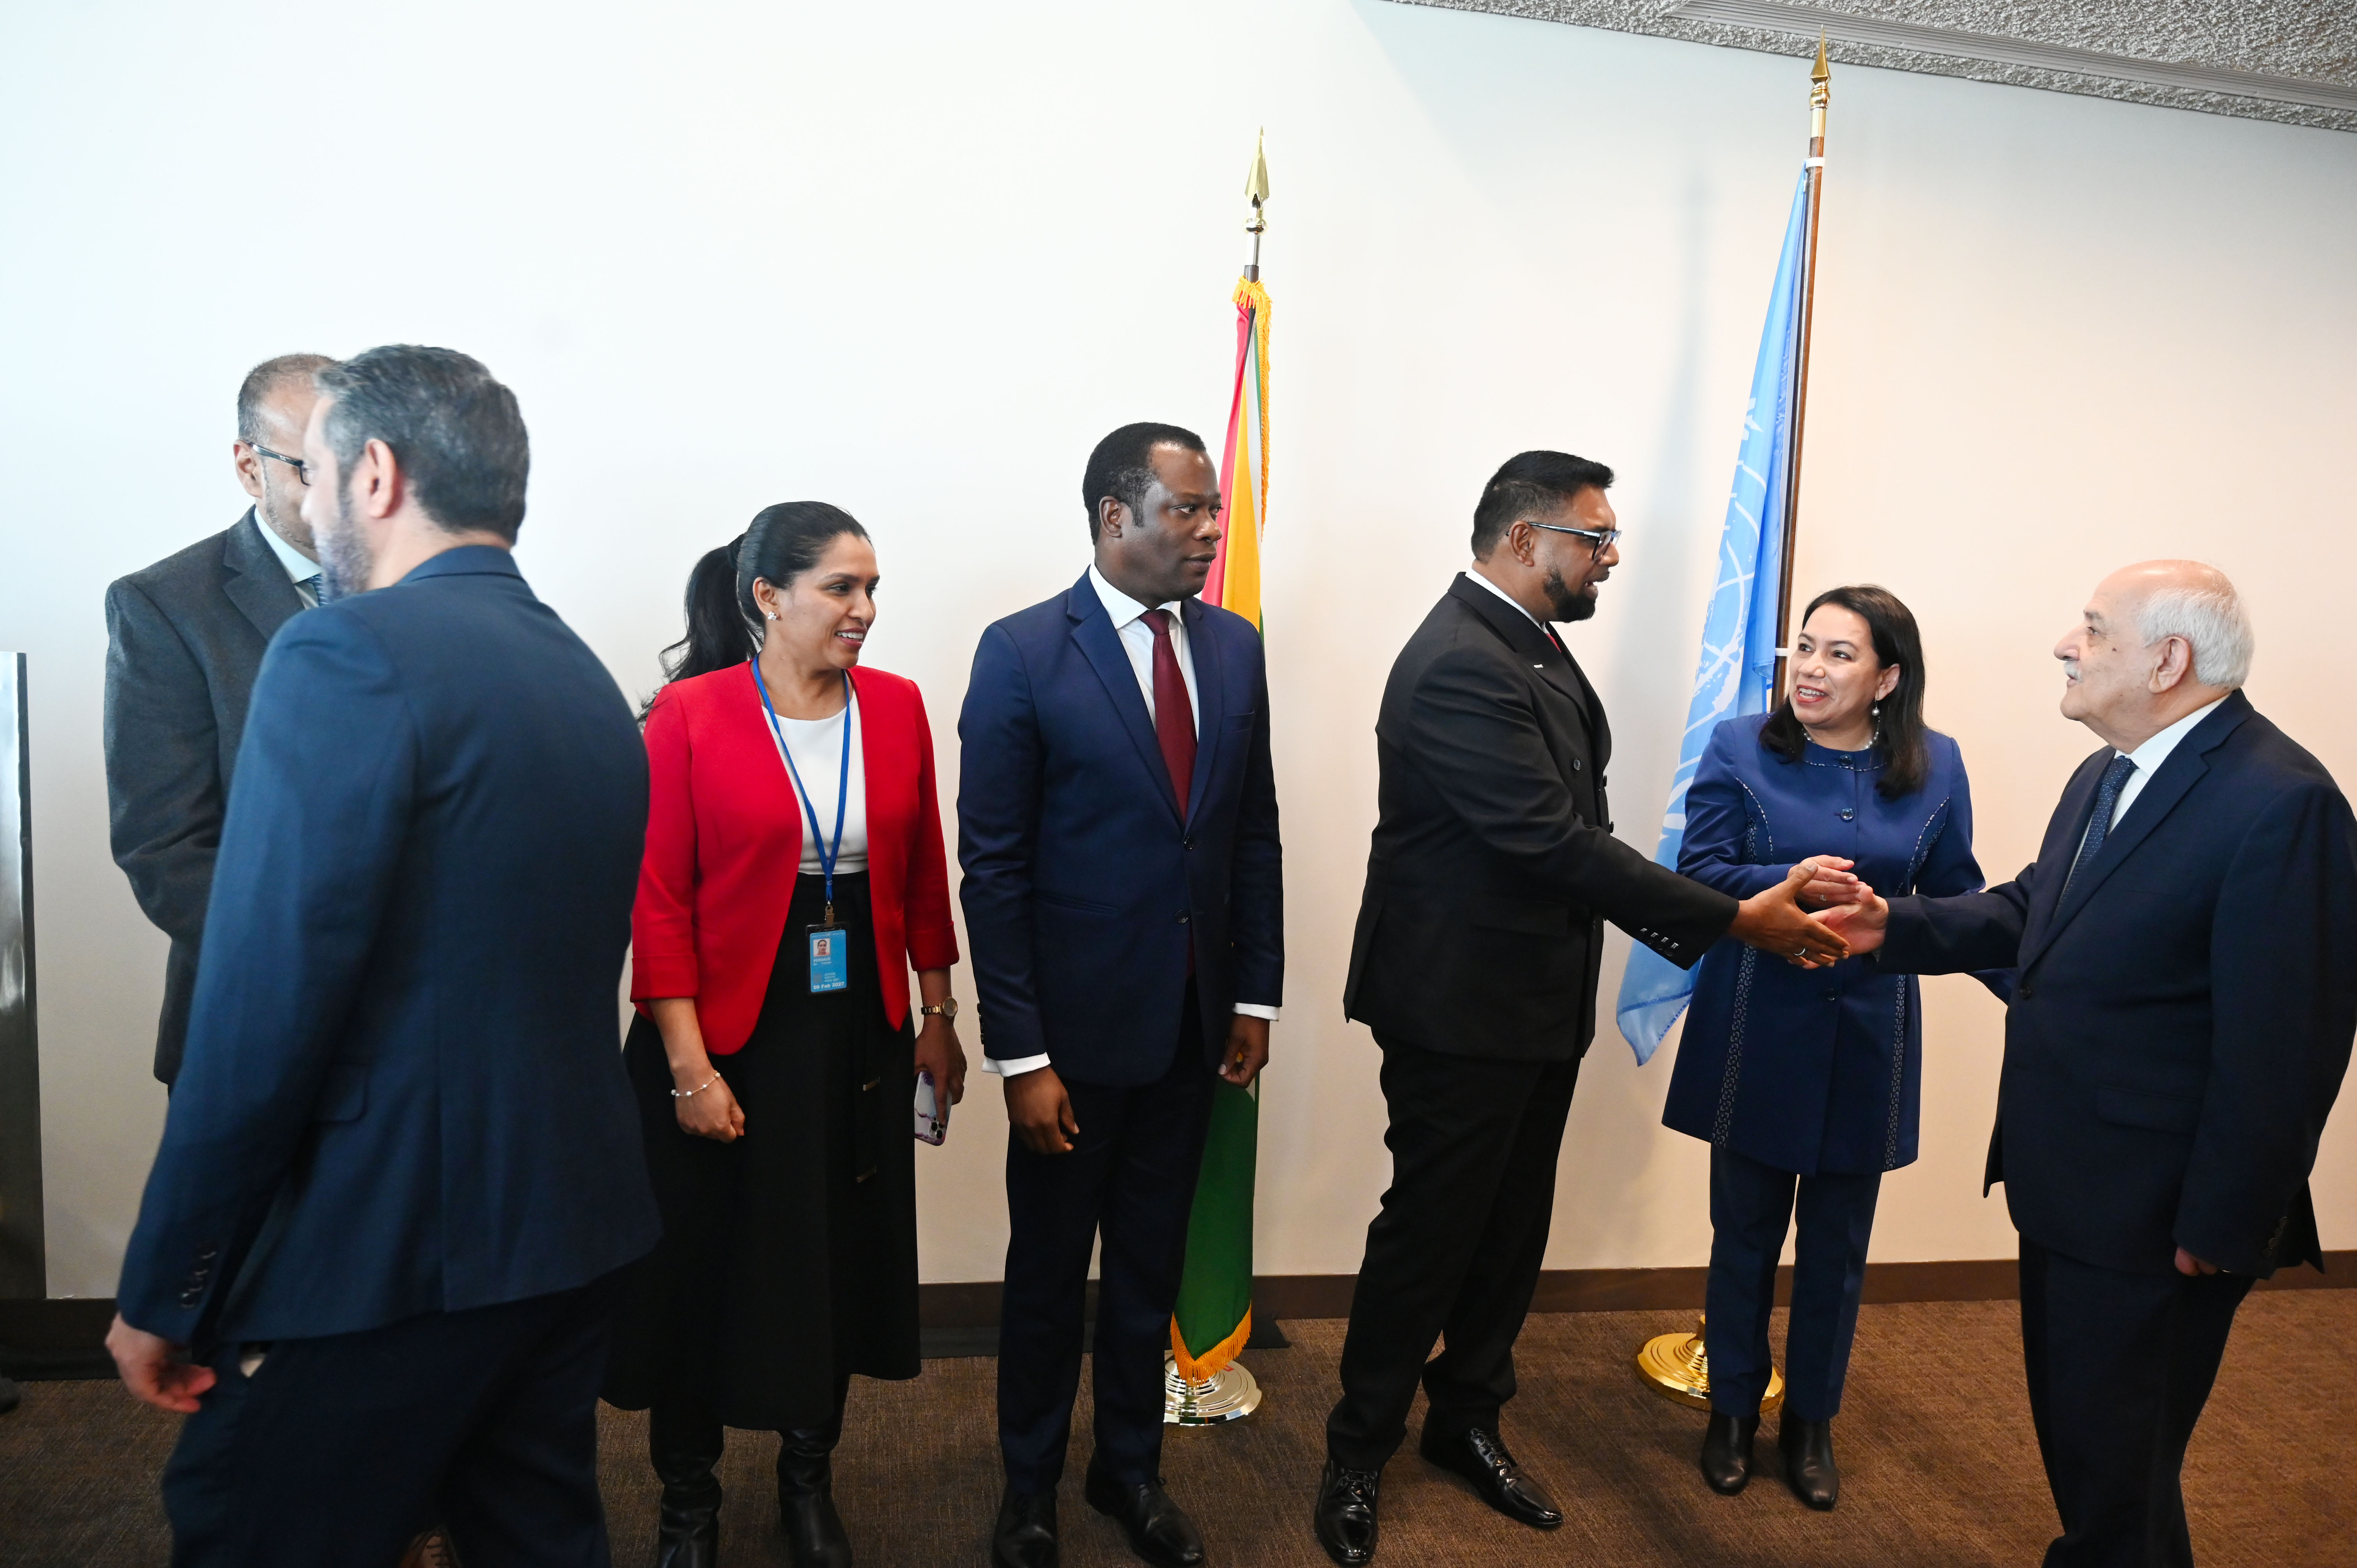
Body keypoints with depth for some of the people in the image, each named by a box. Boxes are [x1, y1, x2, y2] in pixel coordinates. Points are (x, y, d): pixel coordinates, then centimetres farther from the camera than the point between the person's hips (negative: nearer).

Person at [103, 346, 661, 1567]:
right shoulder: (589, 680, 9)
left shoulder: (344, 653, -15)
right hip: (574, 1226, 8)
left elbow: (263, 1011, -18)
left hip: (384, 1247, -7)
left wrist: (161, 1290, -9)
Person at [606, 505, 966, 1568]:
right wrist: (689, 1066, -14)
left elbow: (922, 875, 7)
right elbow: (659, 900, -11)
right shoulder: (690, 714, -10)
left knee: (840, 1261, 15)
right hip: (727, 1036, -3)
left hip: (860, 1035, 4)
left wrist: (938, 1015, 8)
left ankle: (809, 1482, 39)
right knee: (708, 1268, 10)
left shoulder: (895, 707, 1)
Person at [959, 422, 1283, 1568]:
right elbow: (993, 865, -13)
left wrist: (1256, 994, 4)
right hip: (1076, 1027, -4)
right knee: (1047, 1273, 14)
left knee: (1151, 1267, 19)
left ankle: (1131, 1468, 40)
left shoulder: (1234, 647, 4)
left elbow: (1256, 835, 8)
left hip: (1193, 1026, 4)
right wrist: (1020, 1055, -14)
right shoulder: (1023, 653, -12)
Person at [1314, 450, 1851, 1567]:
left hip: (1538, 1004, 9)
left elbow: (1575, 833, 9)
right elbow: (1556, 841, -26)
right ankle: (1358, 1455, 26)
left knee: (1512, 1229, 19)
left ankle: (1467, 1421, 38)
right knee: (1429, 1234, 5)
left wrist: (1690, 923, 3)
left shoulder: (1529, 646, 9)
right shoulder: (1457, 666, -23)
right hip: (1460, 1011, -9)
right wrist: (1731, 919, -22)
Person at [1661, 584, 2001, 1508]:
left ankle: (1811, 1420, 34)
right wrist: (1789, 885, -25)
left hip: (1869, 1038, 2)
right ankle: (1733, 1411, 32)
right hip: (1757, 1032, -1)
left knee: (1838, 1245, 13)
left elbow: (1958, 898, 4)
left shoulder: (1936, 768, 0)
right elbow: (1697, 875, -9)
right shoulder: (1741, 749, -5)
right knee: (1746, 1233, 12)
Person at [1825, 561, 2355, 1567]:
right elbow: (2032, 912, 16)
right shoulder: (2102, 778, 8)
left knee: (2112, 1474, 8)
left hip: (2152, 1219, -9)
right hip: (2065, 1191, 9)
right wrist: (1896, 927, 1)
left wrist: (2221, 1229, -19)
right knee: (2075, 1436, 25)